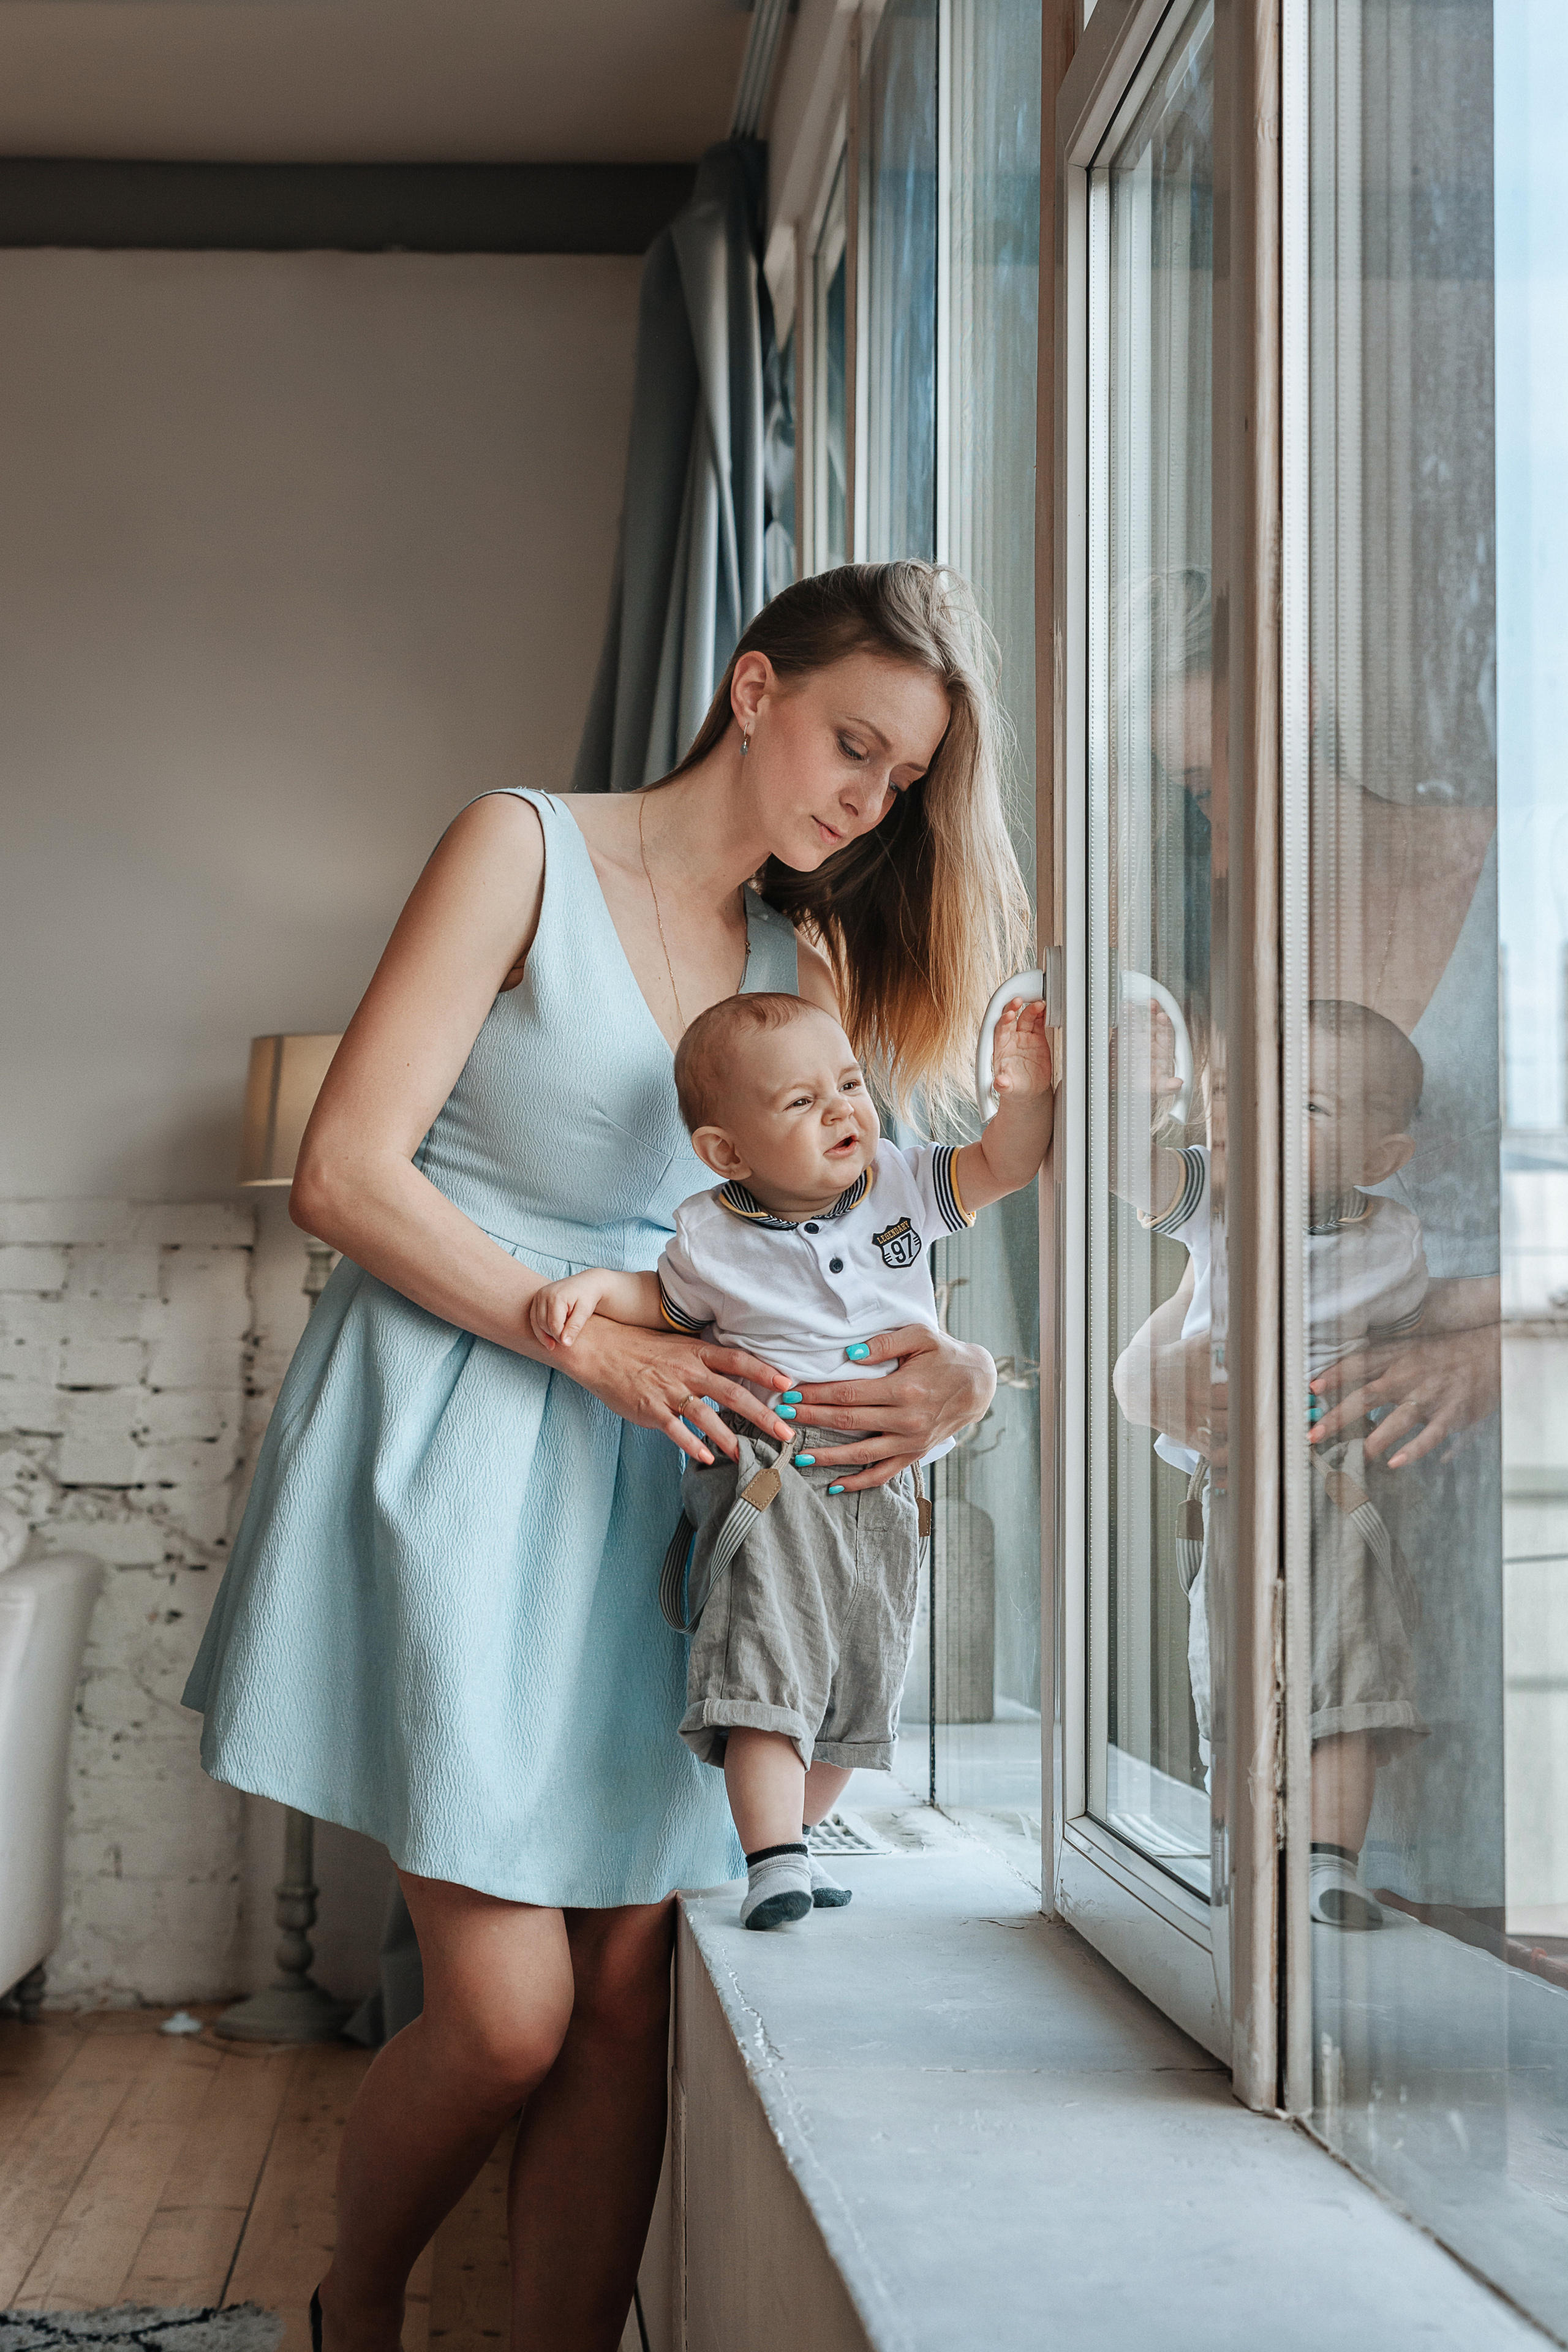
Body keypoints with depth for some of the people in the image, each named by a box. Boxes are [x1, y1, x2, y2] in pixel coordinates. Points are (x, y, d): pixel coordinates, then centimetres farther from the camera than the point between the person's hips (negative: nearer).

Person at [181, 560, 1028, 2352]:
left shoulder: (809, 959, 14)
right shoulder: (526, 850, -2)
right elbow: (346, 1173, -9)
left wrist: (952, 1369, -11)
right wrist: (593, 1339, -16)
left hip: (660, 1471, 6)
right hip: (452, 1442, -5)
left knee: (626, 1998, -1)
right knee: (506, 2012, -8)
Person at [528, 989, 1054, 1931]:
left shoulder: (901, 1183, 3)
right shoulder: (710, 1238, -5)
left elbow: (1005, 1165, 5)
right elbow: (663, 1301, 11)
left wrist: (1025, 1095, -13)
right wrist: (591, 1287, -7)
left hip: (885, 1492, 4)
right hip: (775, 1489, -4)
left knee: (858, 1687, 12)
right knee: (770, 1673, -15)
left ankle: (790, 1839, 28)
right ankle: (774, 1858, -11)